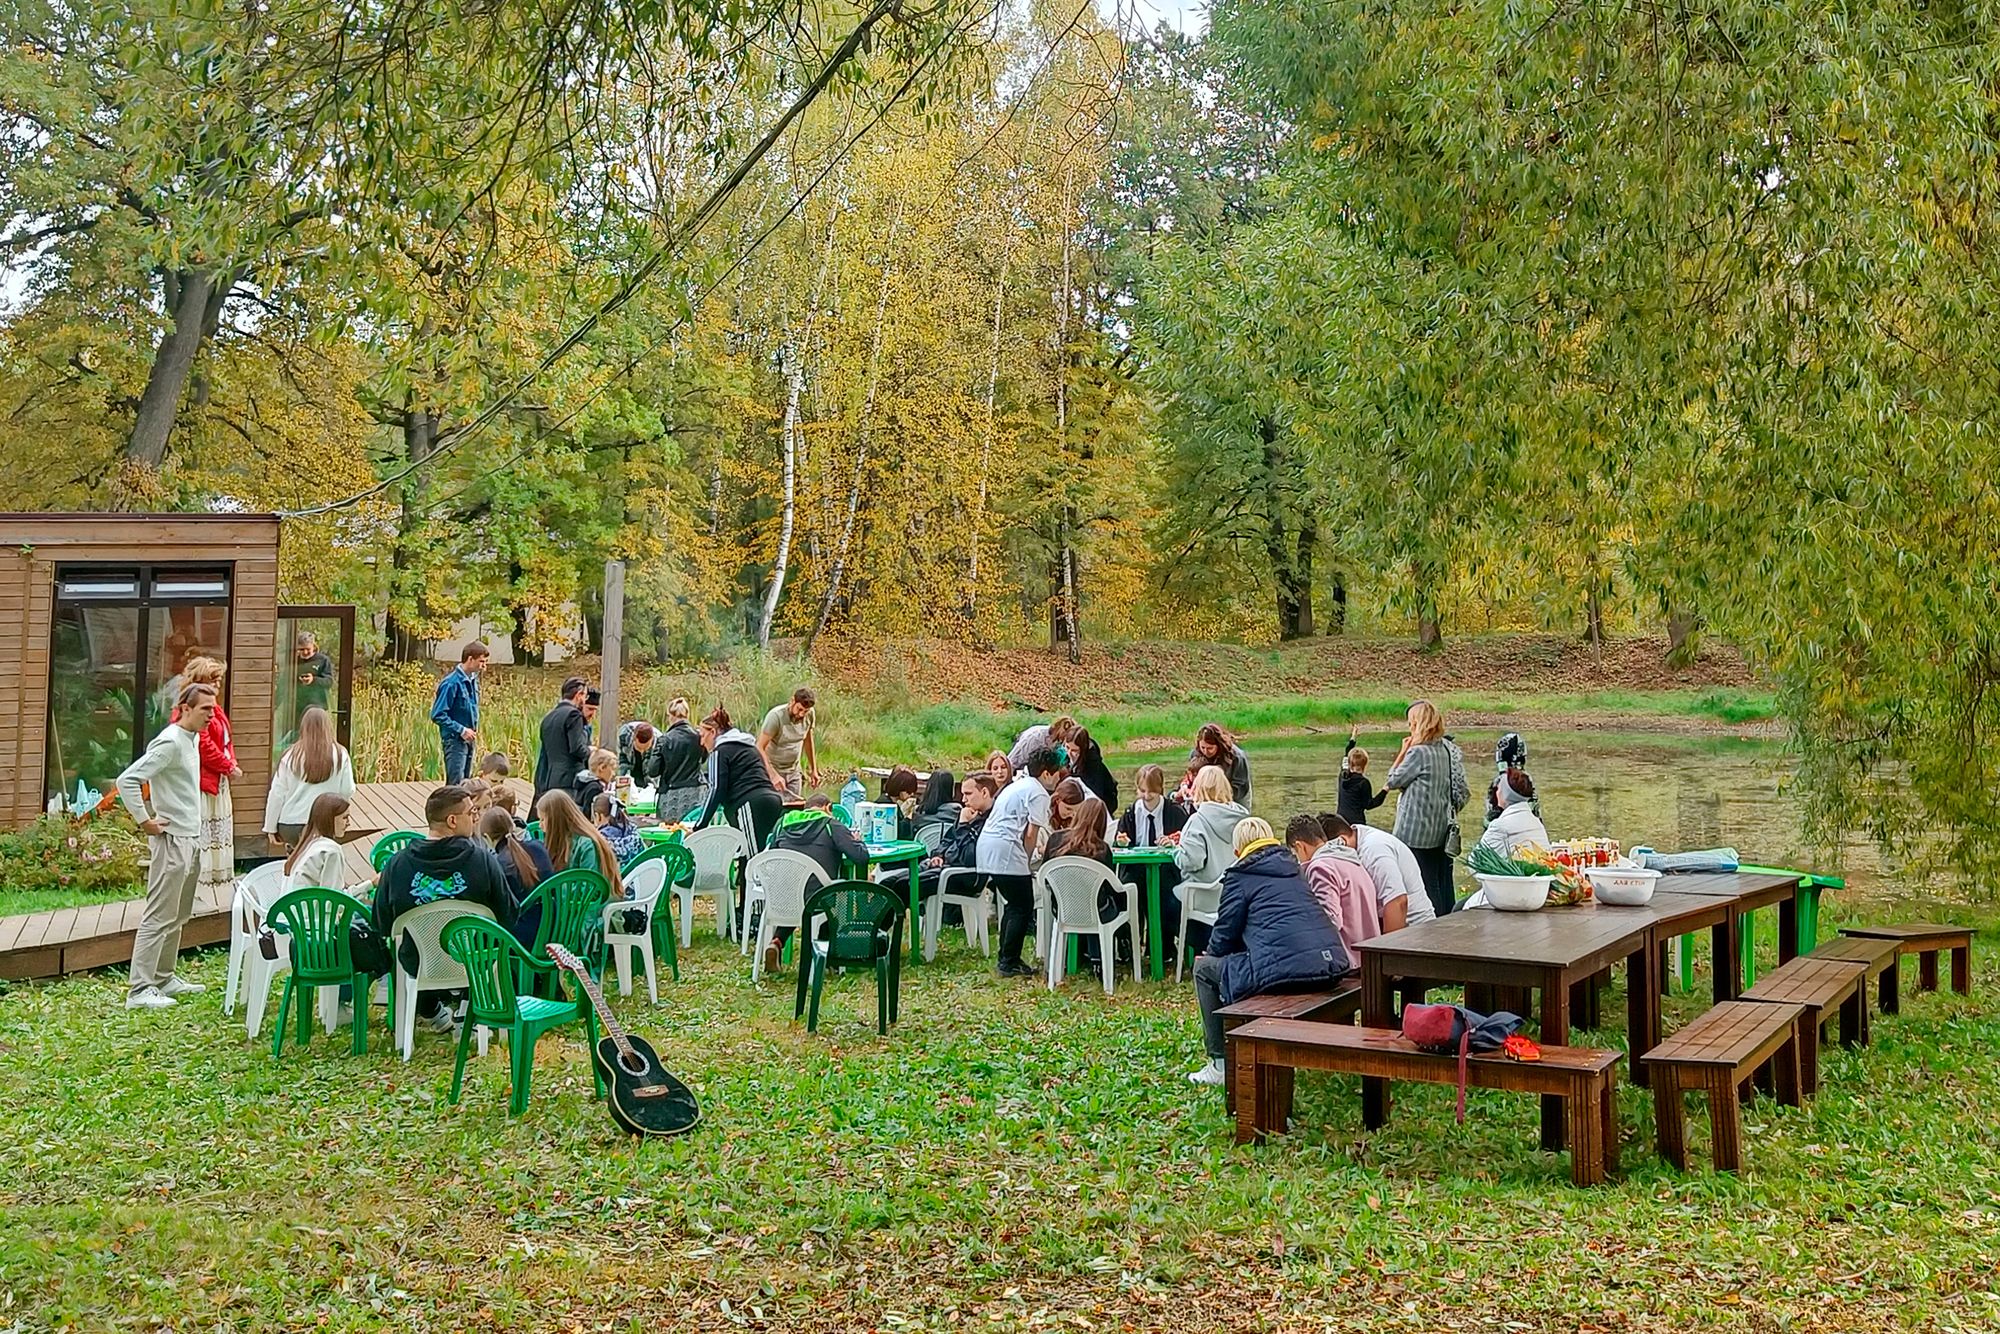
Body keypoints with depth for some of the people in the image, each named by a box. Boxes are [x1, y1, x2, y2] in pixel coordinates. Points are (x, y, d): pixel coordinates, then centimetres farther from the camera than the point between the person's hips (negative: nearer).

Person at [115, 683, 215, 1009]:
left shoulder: (194, 738, 11)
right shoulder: (170, 743, -17)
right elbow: (127, 780, -23)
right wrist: (144, 821, -19)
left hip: (191, 839, 10)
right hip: (171, 839, -10)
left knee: (178, 915, 17)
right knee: (158, 917, -7)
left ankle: (164, 978, 27)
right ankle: (139, 990, -4)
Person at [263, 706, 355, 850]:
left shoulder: (292, 755, -1)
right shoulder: (340, 755, -3)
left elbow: (277, 794, 2)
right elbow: (348, 791, 0)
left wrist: (270, 828, 10)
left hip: (290, 826, 1)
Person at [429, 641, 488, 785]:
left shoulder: (473, 680, 6)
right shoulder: (451, 683, -19)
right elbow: (438, 715, -20)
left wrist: (474, 729, 8)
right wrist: (461, 730, -19)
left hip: (468, 740, 8)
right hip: (454, 740, -8)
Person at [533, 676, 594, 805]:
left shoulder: (548, 717, 17)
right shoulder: (573, 714, -8)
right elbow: (577, 748, -16)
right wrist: (591, 752, 3)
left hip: (549, 781, 8)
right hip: (569, 781, -8)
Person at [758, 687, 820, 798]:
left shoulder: (810, 715, -5)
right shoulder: (776, 716, -23)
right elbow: (760, 748, -23)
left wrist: (813, 769, 16)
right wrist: (774, 775, -32)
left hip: (794, 772, 5)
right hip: (773, 770, -5)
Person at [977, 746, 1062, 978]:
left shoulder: (1015, 785, 24)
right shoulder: (1038, 793, -4)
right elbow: (1031, 833, -9)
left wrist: (1033, 847, 27)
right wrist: (1028, 861, 2)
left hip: (986, 848, 10)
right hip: (1006, 852, -10)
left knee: (1013, 905, 19)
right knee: (1023, 908, -1)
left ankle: (1006, 959, 22)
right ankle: (1009, 963, -1)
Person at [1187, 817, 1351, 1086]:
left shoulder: (1240, 875, 5)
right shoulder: (1293, 867, 26)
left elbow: (1226, 931, 8)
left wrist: (1210, 954, 32)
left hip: (1285, 970, -8)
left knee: (1204, 968, 15)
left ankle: (1220, 1063, 15)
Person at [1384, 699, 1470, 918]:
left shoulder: (1418, 753, -16)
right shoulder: (1449, 750, 6)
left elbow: (1392, 781, -6)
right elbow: (1462, 791, 9)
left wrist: (1403, 751, -2)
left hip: (1417, 832, -7)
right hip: (1444, 831, 7)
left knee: (1426, 885, -3)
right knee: (1444, 884, 12)